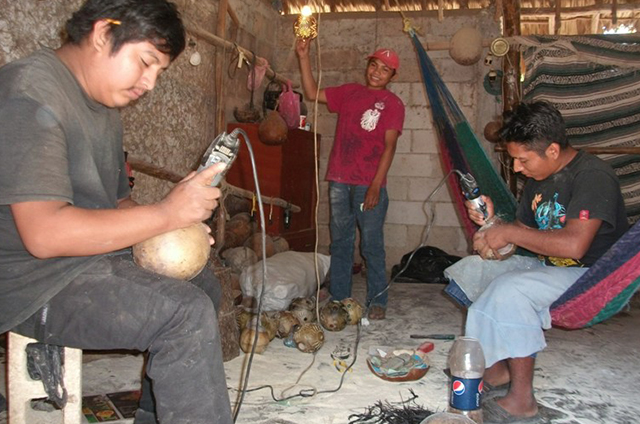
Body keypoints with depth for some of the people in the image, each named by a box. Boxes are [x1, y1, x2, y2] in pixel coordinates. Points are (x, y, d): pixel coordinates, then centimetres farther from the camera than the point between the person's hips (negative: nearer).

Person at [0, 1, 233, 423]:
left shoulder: (106, 107, 12)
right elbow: (44, 233, -29)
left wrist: (169, 236, -3)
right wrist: (166, 214, -26)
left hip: (94, 256, 10)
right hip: (36, 281, -10)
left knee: (203, 282, 17)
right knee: (187, 313, -25)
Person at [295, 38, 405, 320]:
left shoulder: (392, 104, 1)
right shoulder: (349, 92, 15)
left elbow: (389, 145, -7)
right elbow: (312, 94, 16)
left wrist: (376, 185, -16)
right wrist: (304, 57, 7)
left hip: (369, 184, -4)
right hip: (339, 181, 4)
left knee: (372, 245, -2)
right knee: (340, 242, 9)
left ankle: (377, 302, 8)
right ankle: (338, 299, 18)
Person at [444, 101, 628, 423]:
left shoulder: (592, 176, -20)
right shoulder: (538, 180, 8)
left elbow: (573, 244, -33)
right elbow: (522, 235, 11)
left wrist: (509, 232, -24)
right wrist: (491, 221, -9)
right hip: (548, 268, 10)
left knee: (509, 289, -31)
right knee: (470, 269, 5)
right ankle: (495, 371, 6)